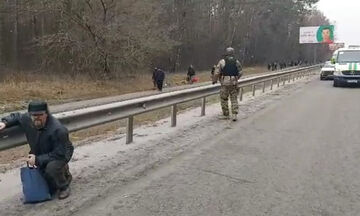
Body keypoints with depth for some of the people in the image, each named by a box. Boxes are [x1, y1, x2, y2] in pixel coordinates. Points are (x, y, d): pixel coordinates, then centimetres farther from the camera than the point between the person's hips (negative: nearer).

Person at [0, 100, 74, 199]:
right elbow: (16, 117, 9)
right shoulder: (27, 119, -16)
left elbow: (59, 154, -31)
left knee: (52, 167, -39)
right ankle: (62, 172, 34)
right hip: (42, 156, 6)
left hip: (62, 154, -6)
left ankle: (64, 187, -9)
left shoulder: (58, 130, -35)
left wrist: (37, 159, -32)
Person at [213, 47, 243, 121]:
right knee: (234, 99, 9)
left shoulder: (222, 61, -4)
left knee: (224, 99, 11)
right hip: (234, 83, 3)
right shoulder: (237, 62, 5)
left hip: (225, 83, -3)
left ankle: (226, 115, 17)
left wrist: (215, 80, 10)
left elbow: (217, 73, -7)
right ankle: (234, 115, -2)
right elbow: (240, 73, 10)